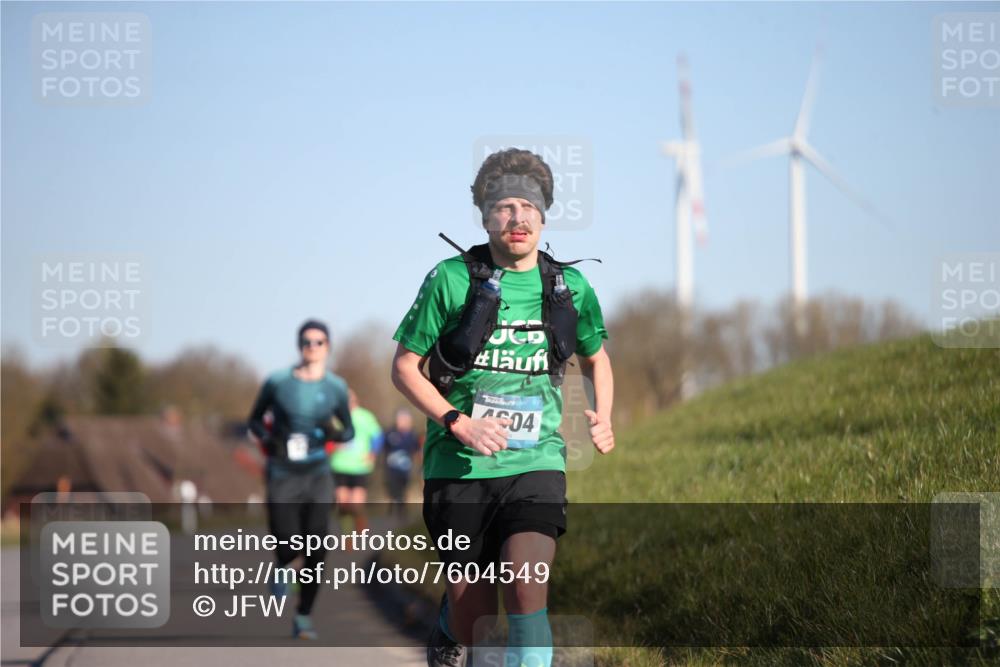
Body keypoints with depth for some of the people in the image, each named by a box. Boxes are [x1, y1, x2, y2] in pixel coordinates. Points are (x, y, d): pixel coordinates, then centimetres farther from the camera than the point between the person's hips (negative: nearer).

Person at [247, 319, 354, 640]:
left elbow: (349, 430, 11)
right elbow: (255, 420, 8)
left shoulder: (336, 387, 1)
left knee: (316, 550, -7)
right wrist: (269, 439, -12)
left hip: (317, 476, 2)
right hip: (283, 476, -1)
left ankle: (303, 617, 8)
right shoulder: (278, 382, -5)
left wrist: (335, 433, -11)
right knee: (289, 547, -9)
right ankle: (282, 568, 31)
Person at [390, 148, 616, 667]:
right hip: (460, 468, -1)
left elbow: (596, 357, 24)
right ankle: (448, 624, 37)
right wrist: (459, 423, -13)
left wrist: (602, 418, 6)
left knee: (527, 588, -21)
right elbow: (404, 367, 0)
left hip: (535, 464, 1)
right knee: (473, 622, 3)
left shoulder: (570, 288, 5)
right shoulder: (452, 279, -5)